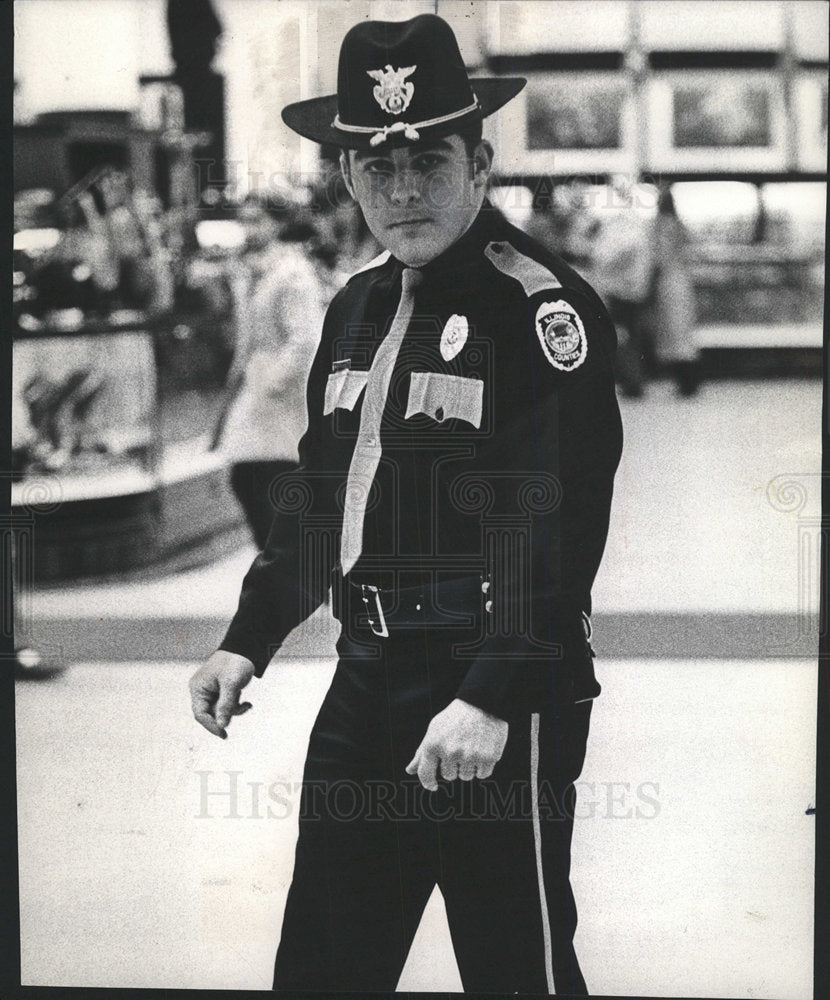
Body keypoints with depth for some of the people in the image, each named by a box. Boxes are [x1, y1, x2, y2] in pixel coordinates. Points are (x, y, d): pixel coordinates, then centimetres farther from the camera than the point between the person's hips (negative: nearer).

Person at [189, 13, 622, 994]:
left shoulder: (541, 305, -12)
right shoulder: (357, 305, 12)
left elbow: (557, 522, -19)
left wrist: (494, 700, -26)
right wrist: (248, 639, 13)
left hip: (501, 702, -7)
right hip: (368, 685, 8)